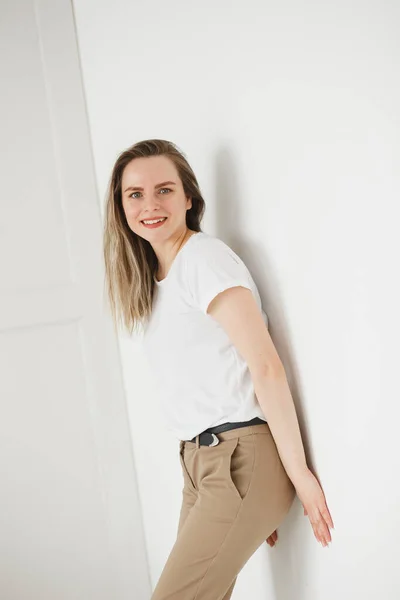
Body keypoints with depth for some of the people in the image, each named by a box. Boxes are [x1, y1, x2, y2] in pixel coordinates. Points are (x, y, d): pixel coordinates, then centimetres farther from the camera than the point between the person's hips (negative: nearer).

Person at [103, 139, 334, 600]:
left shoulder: (203, 256, -11)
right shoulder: (154, 282, 15)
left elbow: (266, 367, -16)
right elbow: (195, 381, 12)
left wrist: (298, 473, -15)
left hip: (240, 458, -8)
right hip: (199, 461, 8)